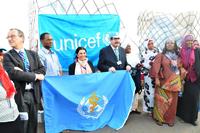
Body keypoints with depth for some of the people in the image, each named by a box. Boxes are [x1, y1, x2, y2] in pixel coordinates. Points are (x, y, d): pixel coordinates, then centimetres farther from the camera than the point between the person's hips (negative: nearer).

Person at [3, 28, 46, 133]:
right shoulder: (8, 56, -1)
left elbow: (42, 70, 3)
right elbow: (13, 73, -16)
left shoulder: (33, 54, 12)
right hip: (20, 94, -4)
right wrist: (34, 75, -13)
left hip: (33, 93, 4)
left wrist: (24, 73, -12)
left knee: (33, 123, 13)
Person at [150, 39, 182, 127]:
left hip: (175, 81, 3)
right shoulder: (161, 55, 0)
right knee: (161, 100, -1)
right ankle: (159, 118, 11)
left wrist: (181, 80, 10)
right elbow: (156, 67, -6)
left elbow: (180, 68, 15)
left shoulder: (178, 56, 11)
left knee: (172, 101, 7)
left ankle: (170, 119, 19)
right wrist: (156, 78, -15)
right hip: (164, 81, -3)